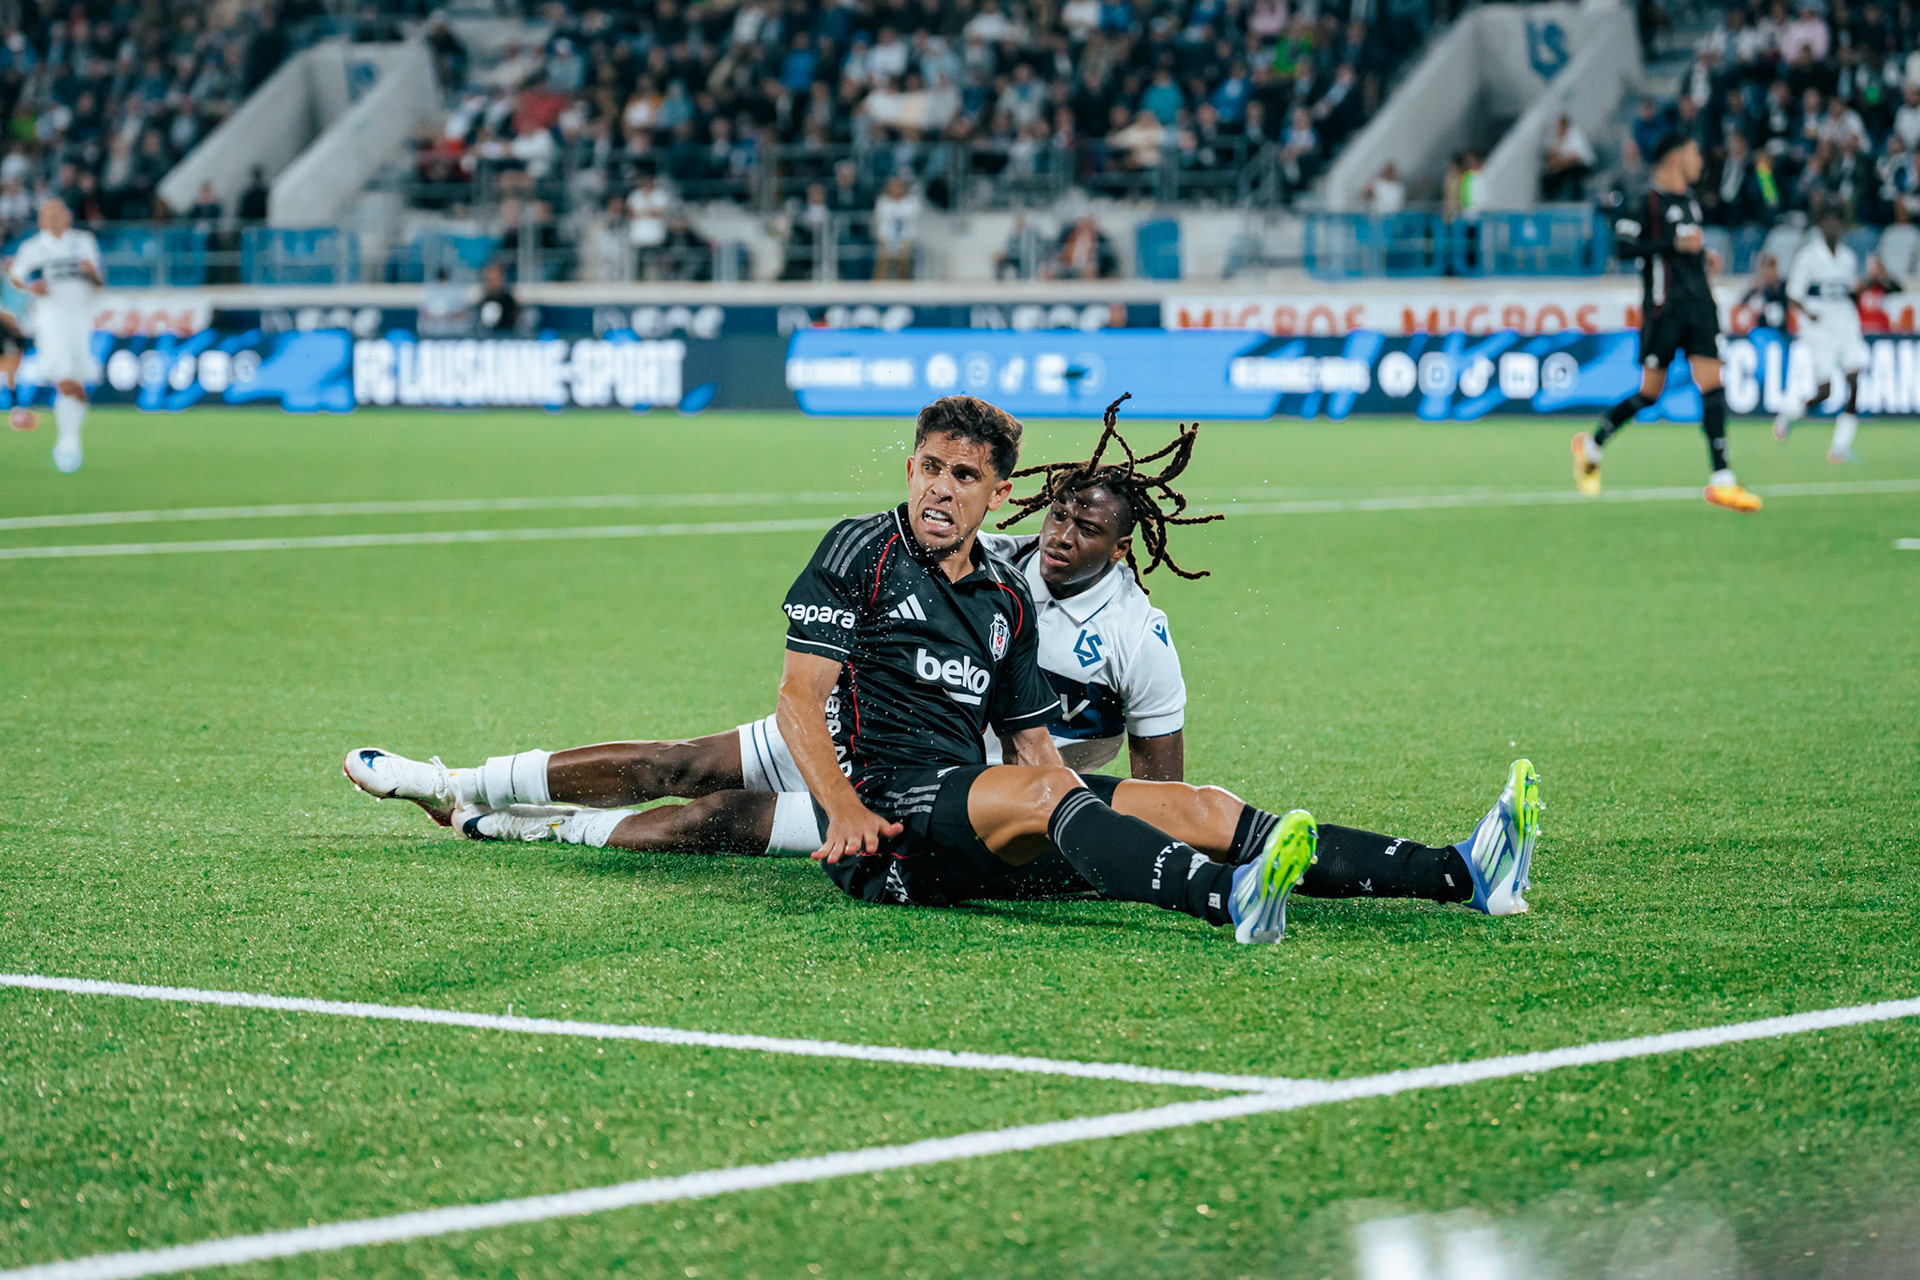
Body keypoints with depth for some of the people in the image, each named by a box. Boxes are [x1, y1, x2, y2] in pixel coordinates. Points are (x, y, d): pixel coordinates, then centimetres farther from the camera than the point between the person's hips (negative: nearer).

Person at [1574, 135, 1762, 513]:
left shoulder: (1688, 198, 17)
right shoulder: (1648, 198, -9)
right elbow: (1622, 245, -17)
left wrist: (1705, 254, 12)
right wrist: (1676, 244, -21)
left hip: (1699, 305, 7)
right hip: (1664, 307, -7)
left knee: (1713, 385, -5)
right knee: (1650, 392, -1)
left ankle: (1722, 481, -10)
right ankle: (1591, 446, 22)